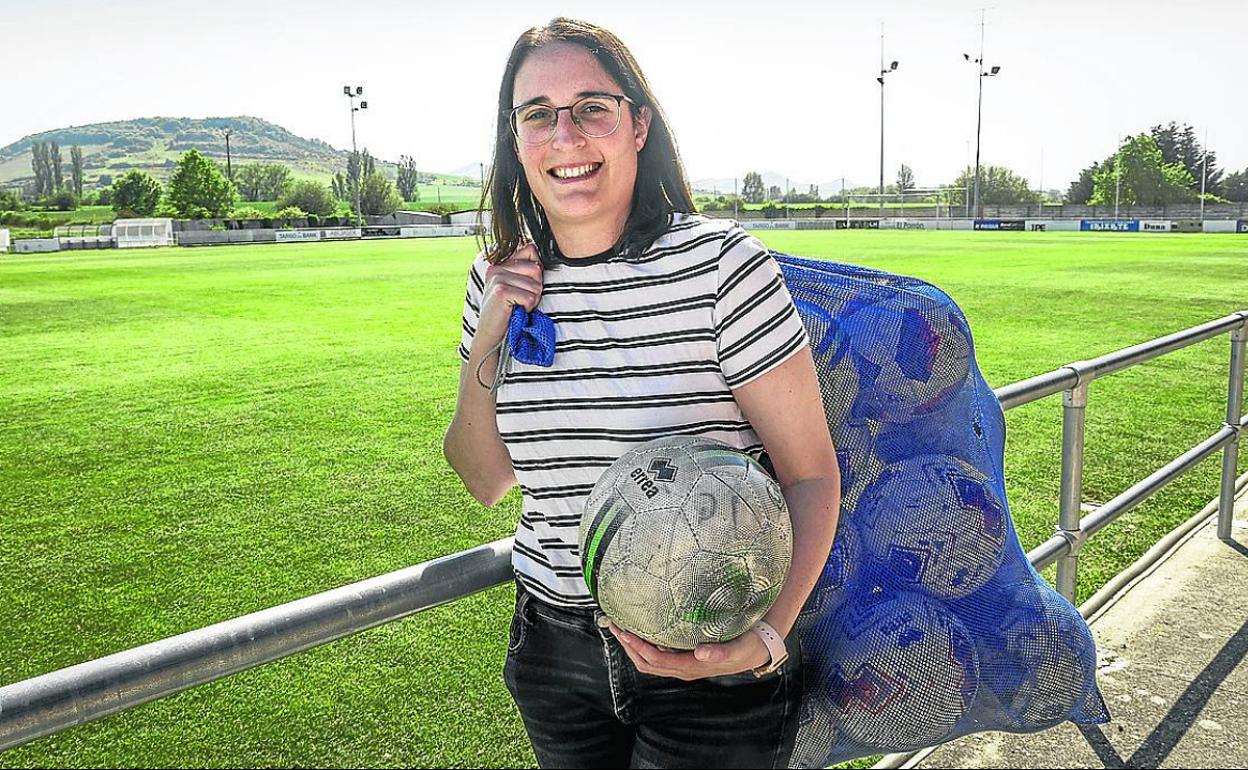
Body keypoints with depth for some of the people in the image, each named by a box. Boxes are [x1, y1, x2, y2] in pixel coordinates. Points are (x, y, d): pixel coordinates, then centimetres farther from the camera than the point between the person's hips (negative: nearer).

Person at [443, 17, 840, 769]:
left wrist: (766, 637, -26)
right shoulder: (500, 282, 0)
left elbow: (812, 473, -12)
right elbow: (486, 481, 5)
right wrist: (487, 342, -10)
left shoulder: (720, 263, -15)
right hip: (553, 645, 5)